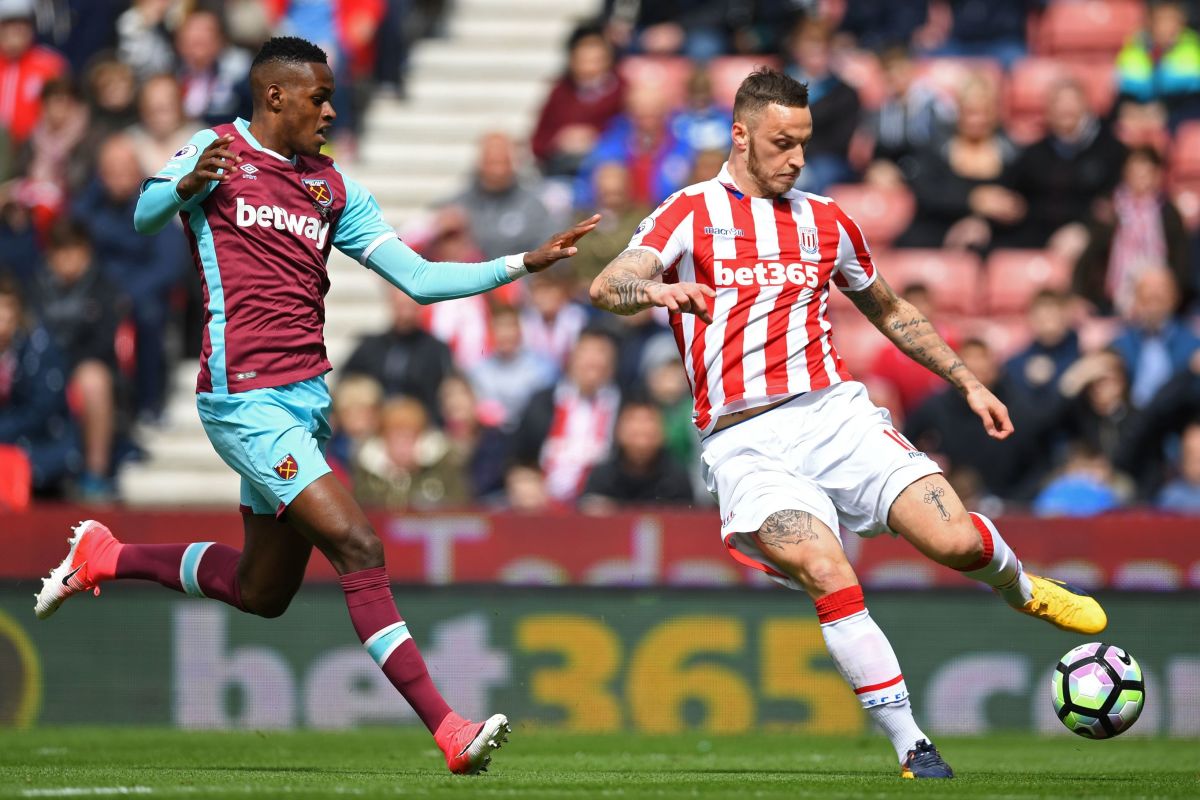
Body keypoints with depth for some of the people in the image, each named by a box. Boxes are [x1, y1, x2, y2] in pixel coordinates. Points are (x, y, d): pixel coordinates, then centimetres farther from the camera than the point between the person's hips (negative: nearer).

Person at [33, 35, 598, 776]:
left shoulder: (337, 191, 14)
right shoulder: (216, 152, 0)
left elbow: (420, 279, 12)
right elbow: (142, 218, -8)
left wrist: (526, 263, 4)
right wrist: (188, 185, -29)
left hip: (307, 402, 8)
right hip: (247, 400, -8)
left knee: (263, 592, 15)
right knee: (358, 548, -17)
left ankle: (104, 557, 36)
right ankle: (448, 731, -20)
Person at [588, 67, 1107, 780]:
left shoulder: (825, 222, 17)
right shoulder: (691, 213, 4)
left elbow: (890, 311, 32)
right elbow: (607, 287, -12)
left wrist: (967, 381, 27)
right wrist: (655, 290, -35)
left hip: (835, 412, 3)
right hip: (745, 442, -3)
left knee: (956, 540, -16)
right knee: (830, 579, -26)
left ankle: (1020, 587, 21)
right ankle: (913, 749, -15)